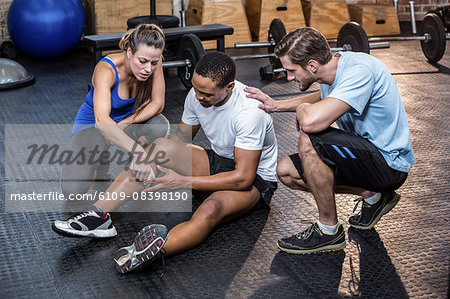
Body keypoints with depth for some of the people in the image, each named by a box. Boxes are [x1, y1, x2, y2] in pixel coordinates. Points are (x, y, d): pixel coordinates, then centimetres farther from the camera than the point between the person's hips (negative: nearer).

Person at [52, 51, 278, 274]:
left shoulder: (249, 111, -30)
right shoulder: (197, 95, -9)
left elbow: (243, 178, -30)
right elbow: (180, 138, 6)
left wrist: (183, 182, -30)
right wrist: (152, 160, -16)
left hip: (256, 179, -7)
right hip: (218, 161, 7)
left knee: (211, 210, -39)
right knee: (162, 146, -17)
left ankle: (154, 249, -64)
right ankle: (99, 215, -24)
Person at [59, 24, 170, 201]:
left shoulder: (153, 63, -21)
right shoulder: (106, 70, -34)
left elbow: (157, 103, -12)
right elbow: (101, 119, -48)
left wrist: (124, 125, -24)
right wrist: (137, 150, -59)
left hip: (127, 120, 5)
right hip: (92, 125, -4)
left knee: (160, 126, -31)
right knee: (71, 191, -26)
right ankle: (100, 158, 7)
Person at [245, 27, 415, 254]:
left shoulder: (360, 71, -27)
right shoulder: (335, 68, 0)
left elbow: (311, 122, -41)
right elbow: (322, 97, 26)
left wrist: (301, 108, -16)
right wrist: (276, 106, 15)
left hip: (390, 163, -10)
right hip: (366, 152, 10)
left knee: (309, 141, -29)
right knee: (285, 171, 8)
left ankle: (329, 231, -12)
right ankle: (372, 195, 11)